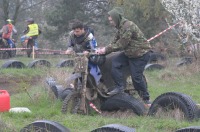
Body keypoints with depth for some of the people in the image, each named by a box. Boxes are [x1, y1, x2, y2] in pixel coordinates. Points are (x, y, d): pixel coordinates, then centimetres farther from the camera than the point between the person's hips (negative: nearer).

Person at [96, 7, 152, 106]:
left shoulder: (128, 26, -24)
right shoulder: (120, 27, 9)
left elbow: (121, 45, -25)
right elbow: (115, 42, 9)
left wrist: (106, 50, -20)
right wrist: (104, 49, -5)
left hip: (141, 54, -9)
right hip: (129, 53, 9)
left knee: (136, 77, -8)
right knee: (115, 63, -10)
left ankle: (146, 98, 8)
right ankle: (119, 86, -7)